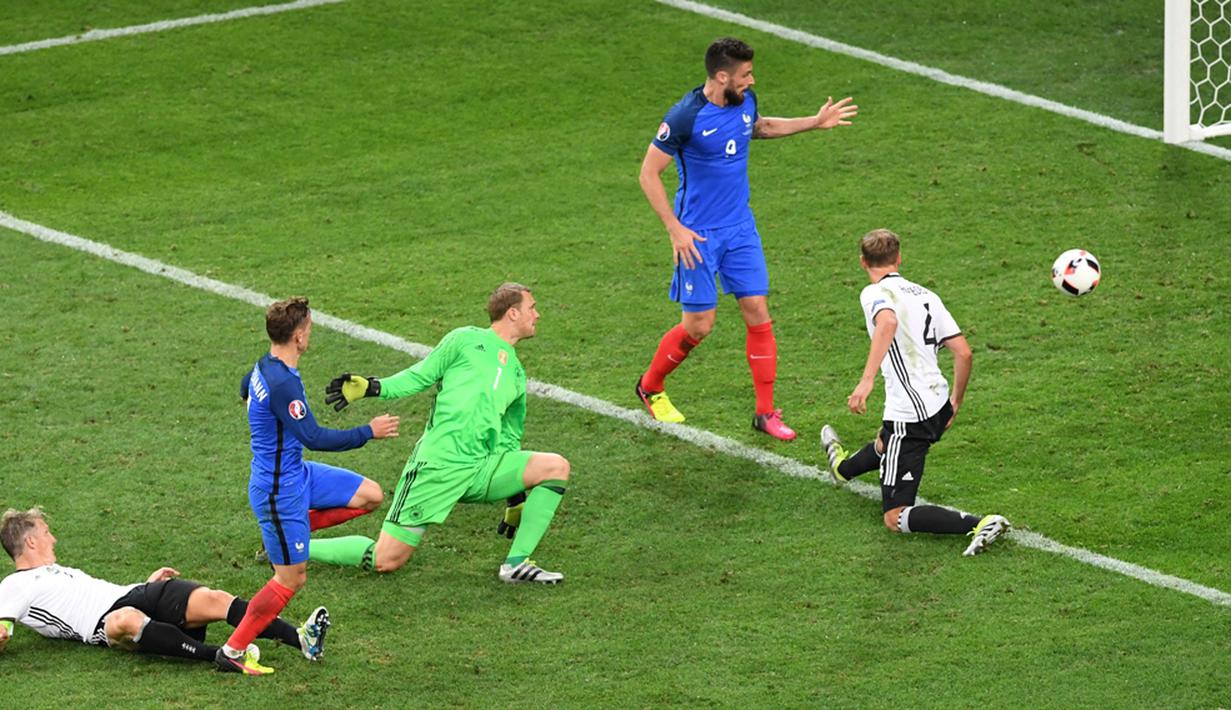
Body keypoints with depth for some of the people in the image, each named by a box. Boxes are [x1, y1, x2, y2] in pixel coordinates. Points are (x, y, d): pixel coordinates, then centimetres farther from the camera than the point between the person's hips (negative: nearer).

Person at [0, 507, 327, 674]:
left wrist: (148, 584, 33)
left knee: (215, 600, -18)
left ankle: (301, 639, -33)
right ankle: (223, 656, -54)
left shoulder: (58, 571, 37)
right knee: (127, 619, -45)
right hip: (105, 621, -8)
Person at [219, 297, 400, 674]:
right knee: (292, 579, -3)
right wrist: (369, 432, -17)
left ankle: (280, 537, 17)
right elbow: (314, 437, -27)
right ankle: (232, 652, 6)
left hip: (296, 473, 10)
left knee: (370, 496, 11)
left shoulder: (265, 367, 2)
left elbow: (246, 392, 26)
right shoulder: (282, 383, -29)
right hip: (280, 491, -10)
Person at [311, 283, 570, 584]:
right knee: (386, 560, -11)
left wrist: (516, 497, 25)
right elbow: (420, 376, 3)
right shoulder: (465, 340, 5)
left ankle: (516, 564, -7)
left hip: (482, 468, 6)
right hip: (437, 465, -6)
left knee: (557, 466, -11)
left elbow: (510, 437, 27)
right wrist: (372, 387, -12)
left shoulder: (516, 373, 22)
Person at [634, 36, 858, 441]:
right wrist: (675, 230, -19)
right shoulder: (685, 117, -22)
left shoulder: (746, 102, -2)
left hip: (740, 228, 6)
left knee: (758, 313, 0)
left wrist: (815, 123, 21)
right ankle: (650, 387, 26)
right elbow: (649, 174, -15)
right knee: (699, 325, -1)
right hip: (698, 235, -6)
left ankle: (765, 412, 9)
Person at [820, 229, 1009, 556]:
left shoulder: (875, 293, -8)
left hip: (909, 414, -8)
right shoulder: (925, 295, 12)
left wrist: (867, 379, -37)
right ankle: (843, 467, 71)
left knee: (895, 518, -4)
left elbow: (888, 322, -32)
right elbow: (964, 352, 8)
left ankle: (978, 525, -21)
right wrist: (956, 402, 22)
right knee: (884, 444, 40)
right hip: (938, 404, 8)